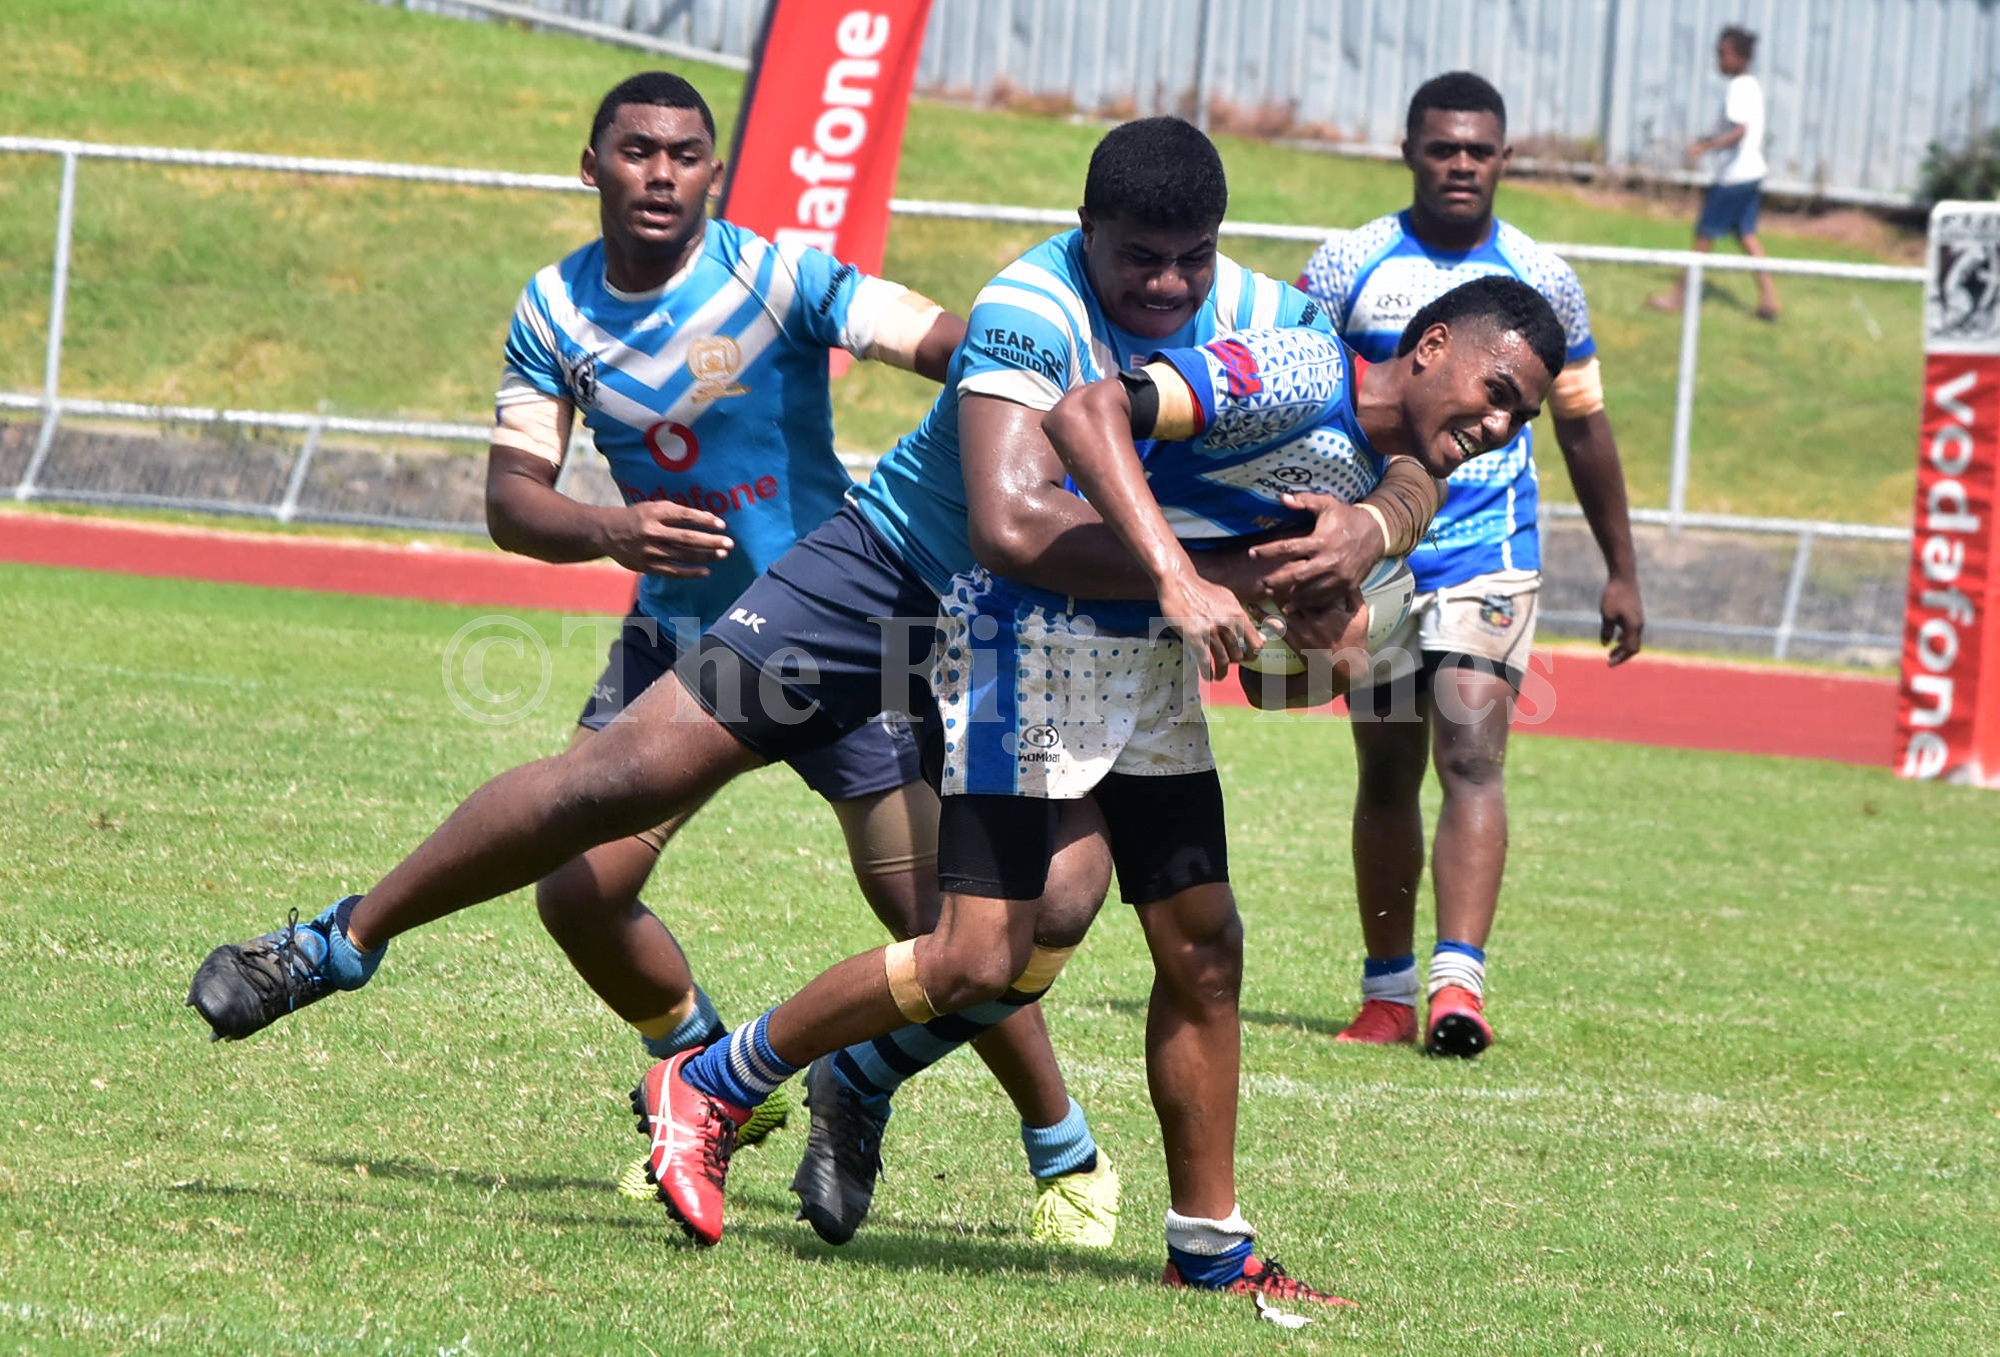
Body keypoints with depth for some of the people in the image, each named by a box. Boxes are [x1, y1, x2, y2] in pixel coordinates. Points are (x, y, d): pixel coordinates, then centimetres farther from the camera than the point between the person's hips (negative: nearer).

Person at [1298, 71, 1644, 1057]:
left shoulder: (1542, 281, 5)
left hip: (1491, 553, -1)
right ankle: (1387, 993, 17)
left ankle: (1460, 980, -27)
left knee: (1471, 753, -17)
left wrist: (1620, 570, 16)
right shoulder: (1348, 266, 1)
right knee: (1387, 774, 6)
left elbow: (1583, 428, 15)